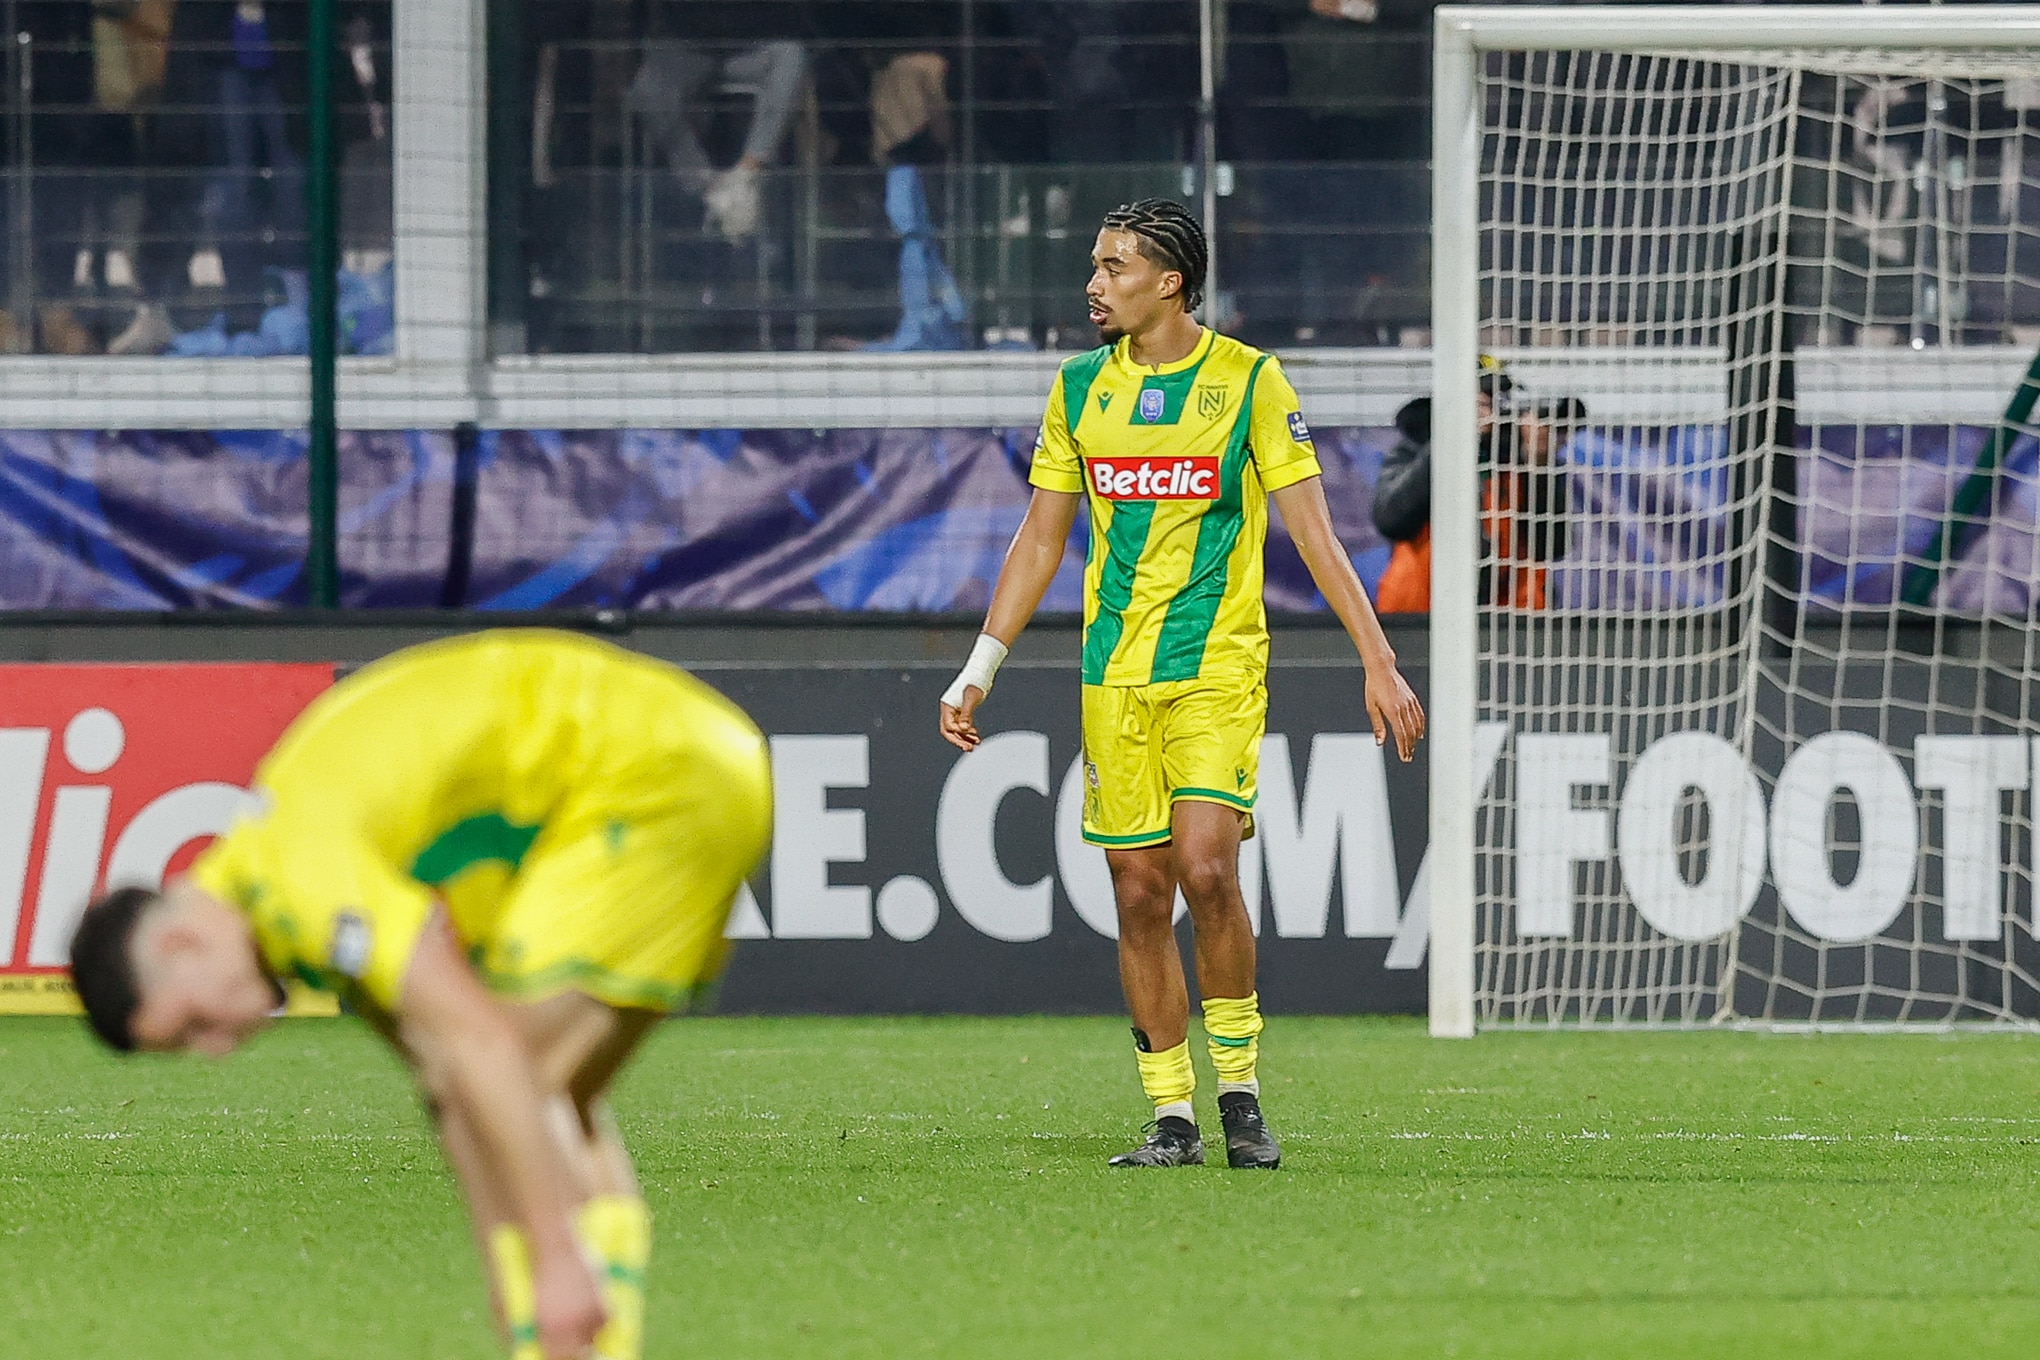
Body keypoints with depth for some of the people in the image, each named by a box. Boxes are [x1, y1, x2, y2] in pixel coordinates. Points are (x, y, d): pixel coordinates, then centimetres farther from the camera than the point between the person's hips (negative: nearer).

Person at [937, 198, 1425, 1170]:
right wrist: (978, 670, 12)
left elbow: (1312, 531, -3)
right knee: (1139, 892, 0)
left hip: (1219, 664, -4)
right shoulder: (1079, 389, 9)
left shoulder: (1249, 380, -3)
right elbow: (1040, 541, 15)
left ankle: (1240, 1090, -4)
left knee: (1205, 865, -18)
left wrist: (1378, 661, -9)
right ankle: (1172, 1118, 6)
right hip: (1114, 675, 4)